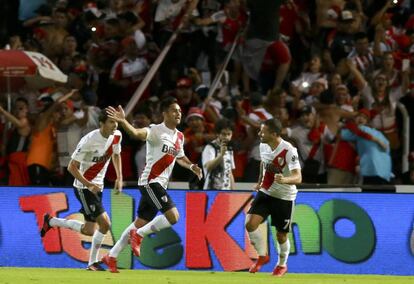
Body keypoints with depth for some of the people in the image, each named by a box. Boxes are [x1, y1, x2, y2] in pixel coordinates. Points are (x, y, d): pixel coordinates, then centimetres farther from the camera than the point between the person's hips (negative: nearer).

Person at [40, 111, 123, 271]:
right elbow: (72, 167, -18)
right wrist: (89, 185, -25)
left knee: (88, 231, 8)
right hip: (83, 186, -8)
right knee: (105, 224, -16)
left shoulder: (117, 136, -2)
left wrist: (119, 178, 9)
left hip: (97, 186, 8)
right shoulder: (89, 141, -23)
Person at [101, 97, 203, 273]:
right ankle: (138, 235, -2)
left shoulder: (179, 137, 13)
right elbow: (137, 133, -32)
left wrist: (191, 166, 12)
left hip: (160, 184, 8)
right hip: (150, 181, -8)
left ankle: (111, 257, 18)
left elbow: (179, 157, 32)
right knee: (173, 216, -19)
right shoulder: (156, 131, -12)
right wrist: (122, 121, -52)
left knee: (140, 222, 11)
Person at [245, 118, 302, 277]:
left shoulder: (288, 150, -25)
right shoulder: (263, 146, -4)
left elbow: (298, 178, -33)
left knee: (281, 235, 7)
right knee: (250, 224, -14)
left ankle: (282, 264, 35)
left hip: (284, 198, -5)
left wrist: (284, 180, -52)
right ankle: (262, 256, 10)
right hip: (265, 192, 5)